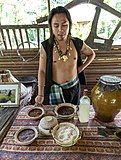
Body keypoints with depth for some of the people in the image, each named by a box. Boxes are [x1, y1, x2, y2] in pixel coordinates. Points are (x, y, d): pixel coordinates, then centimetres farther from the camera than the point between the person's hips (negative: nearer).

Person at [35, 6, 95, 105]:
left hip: (74, 87, 3)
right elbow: (42, 71, -9)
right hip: (55, 89, -2)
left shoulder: (78, 43, -11)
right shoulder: (46, 46, -15)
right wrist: (40, 94, -12)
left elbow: (92, 54, 9)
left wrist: (81, 68, -2)